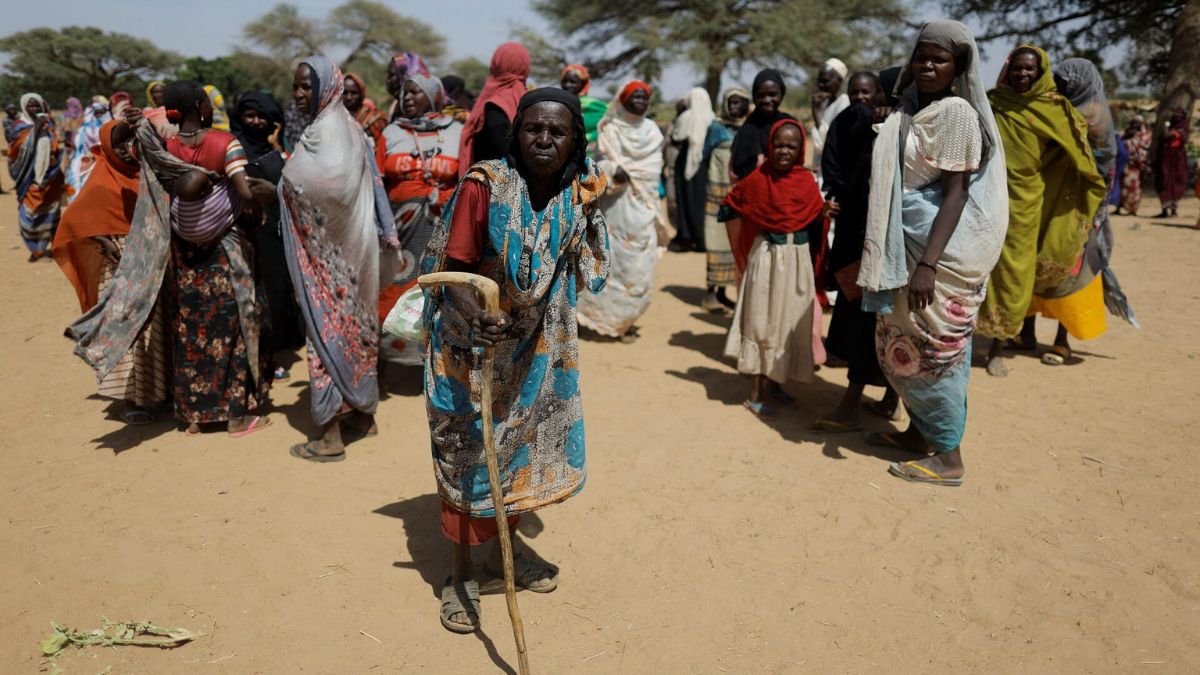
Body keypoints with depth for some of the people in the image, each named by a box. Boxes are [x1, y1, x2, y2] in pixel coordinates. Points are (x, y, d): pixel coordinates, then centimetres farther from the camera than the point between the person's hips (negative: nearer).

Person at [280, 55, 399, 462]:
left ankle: (331, 436, 4)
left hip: (330, 249, -9)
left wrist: (284, 187, -17)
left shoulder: (329, 128, -15)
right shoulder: (340, 124, 12)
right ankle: (363, 415, 28)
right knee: (352, 324, 16)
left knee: (329, 329, -3)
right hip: (347, 242, 9)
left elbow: (333, 180, -32)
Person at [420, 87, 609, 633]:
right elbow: (455, 270, -21)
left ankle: (506, 545, 39)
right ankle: (461, 571, 19)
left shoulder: (580, 191, -5)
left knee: (526, 439, 16)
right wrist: (475, 317, -37)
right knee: (468, 448, 2)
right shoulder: (484, 186, -19)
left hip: (539, 343, 5)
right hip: (475, 340, -5)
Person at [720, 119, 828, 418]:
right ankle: (755, 394, 9)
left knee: (790, 322, 10)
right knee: (762, 321, 2)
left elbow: (817, 221, 4)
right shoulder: (757, 178, -6)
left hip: (798, 259, 3)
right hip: (765, 257, -3)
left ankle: (774, 384, 26)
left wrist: (827, 211, -13)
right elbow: (730, 208, 4)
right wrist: (740, 243, 2)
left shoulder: (807, 181, 0)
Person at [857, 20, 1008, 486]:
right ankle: (918, 431, 31)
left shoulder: (956, 112, -12)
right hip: (906, 247, 8)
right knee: (901, 342, 15)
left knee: (935, 347, -2)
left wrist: (928, 264, -24)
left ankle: (948, 457, 9)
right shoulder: (910, 111, 12)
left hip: (941, 252, -8)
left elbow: (956, 191, -18)